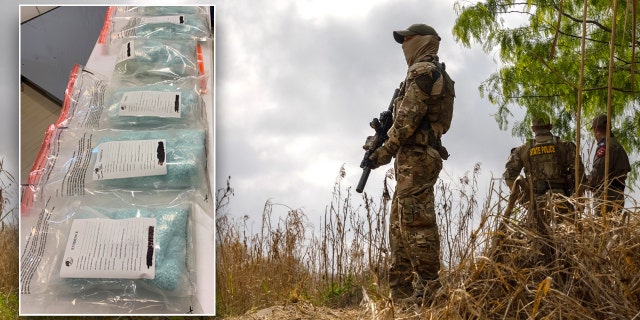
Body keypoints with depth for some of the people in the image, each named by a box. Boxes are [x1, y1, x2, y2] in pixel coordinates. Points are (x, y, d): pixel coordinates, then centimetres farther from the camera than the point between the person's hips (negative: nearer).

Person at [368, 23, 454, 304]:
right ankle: (402, 291, 9)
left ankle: (426, 289, -16)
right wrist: (384, 139, 17)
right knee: (399, 225, 10)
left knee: (416, 222, -13)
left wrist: (386, 150, -10)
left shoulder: (422, 70, -7)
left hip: (415, 155, -11)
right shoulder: (437, 75, 25)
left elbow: (409, 117, -16)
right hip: (419, 156, 11)